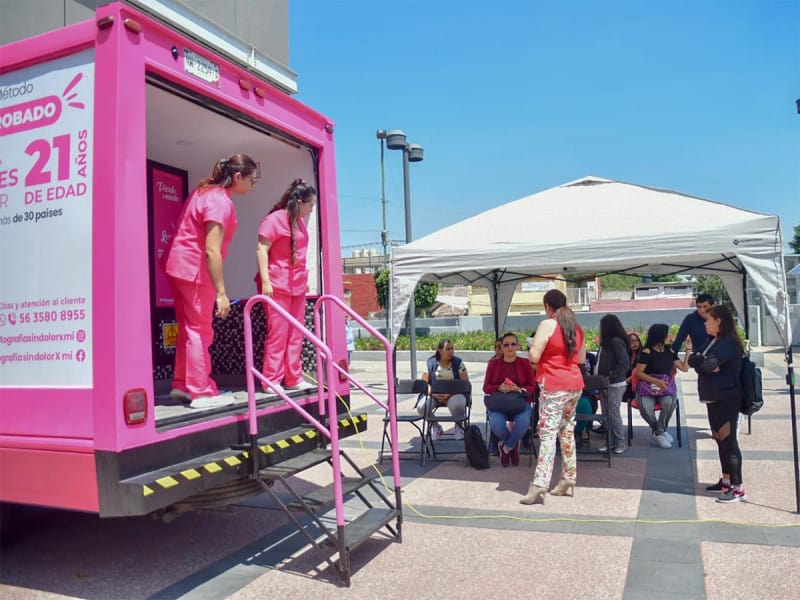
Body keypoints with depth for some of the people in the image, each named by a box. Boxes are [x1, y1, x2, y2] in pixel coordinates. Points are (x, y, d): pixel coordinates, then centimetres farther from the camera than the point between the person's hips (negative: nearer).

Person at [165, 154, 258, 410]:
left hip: (180, 266, 9)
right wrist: (221, 292, -24)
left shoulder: (206, 190, 10)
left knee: (190, 328, 14)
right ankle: (202, 393, 2)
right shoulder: (221, 202, -19)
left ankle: (182, 385, 21)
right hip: (194, 269, -9)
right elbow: (211, 251, -25)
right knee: (200, 330, -4)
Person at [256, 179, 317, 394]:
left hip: (297, 286, 8)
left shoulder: (299, 221, 15)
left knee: (296, 334, 9)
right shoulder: (274, 219, -11)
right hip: (277, 286, -8)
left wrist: (304, 279, 21)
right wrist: (265, 280, -20)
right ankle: (272, 381, 4)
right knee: (277, 333, -5)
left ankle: (294, 378, 16)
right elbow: (261, 250, -14)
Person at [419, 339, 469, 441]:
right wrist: (433, 393, -17)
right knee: (421, 407, -28)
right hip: (434, 395, 2)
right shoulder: (431, 363, 4)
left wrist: (450, 393, -16)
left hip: (454, 394, -1)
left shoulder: (458, 363, 3)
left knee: (457, 405, -37)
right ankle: (435, 427, 5)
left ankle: (459, 427, 0)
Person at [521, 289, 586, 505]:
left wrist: (534, 347, 5)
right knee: (567, 432, 15)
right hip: (574, 384, 8)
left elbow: (534, 356, -15)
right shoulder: (576, 327, 13)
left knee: (547, 433, -11)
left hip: (554, 386, -7)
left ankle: (539, 487, -15)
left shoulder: (547, 325, -10)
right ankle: (568, 481, 22)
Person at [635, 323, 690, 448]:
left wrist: (688, 350, 4)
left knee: (669, 403, -33)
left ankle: (659, 432, -8)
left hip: (666, 388, 3)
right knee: (645, 408, -33)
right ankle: (660, 431, -1)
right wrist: (656, 381, -20)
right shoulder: (647, 351, -7)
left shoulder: (670, 351, 9)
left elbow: (684, 368, 9)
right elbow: (638, 373, -10)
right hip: (648, 387, -3)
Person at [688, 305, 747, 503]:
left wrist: (700, 360, -5)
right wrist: (705, 363, -14)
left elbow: (707, 364, -27)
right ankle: (726, 481, 25)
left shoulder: (728, 343, -16)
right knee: (721, 440, 15)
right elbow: (692, 360, 6)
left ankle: (738, 488, -3)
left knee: (728, 440, -7)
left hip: (726, 399, -9)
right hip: (713, 398, 9)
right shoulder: (713, 341, 15)